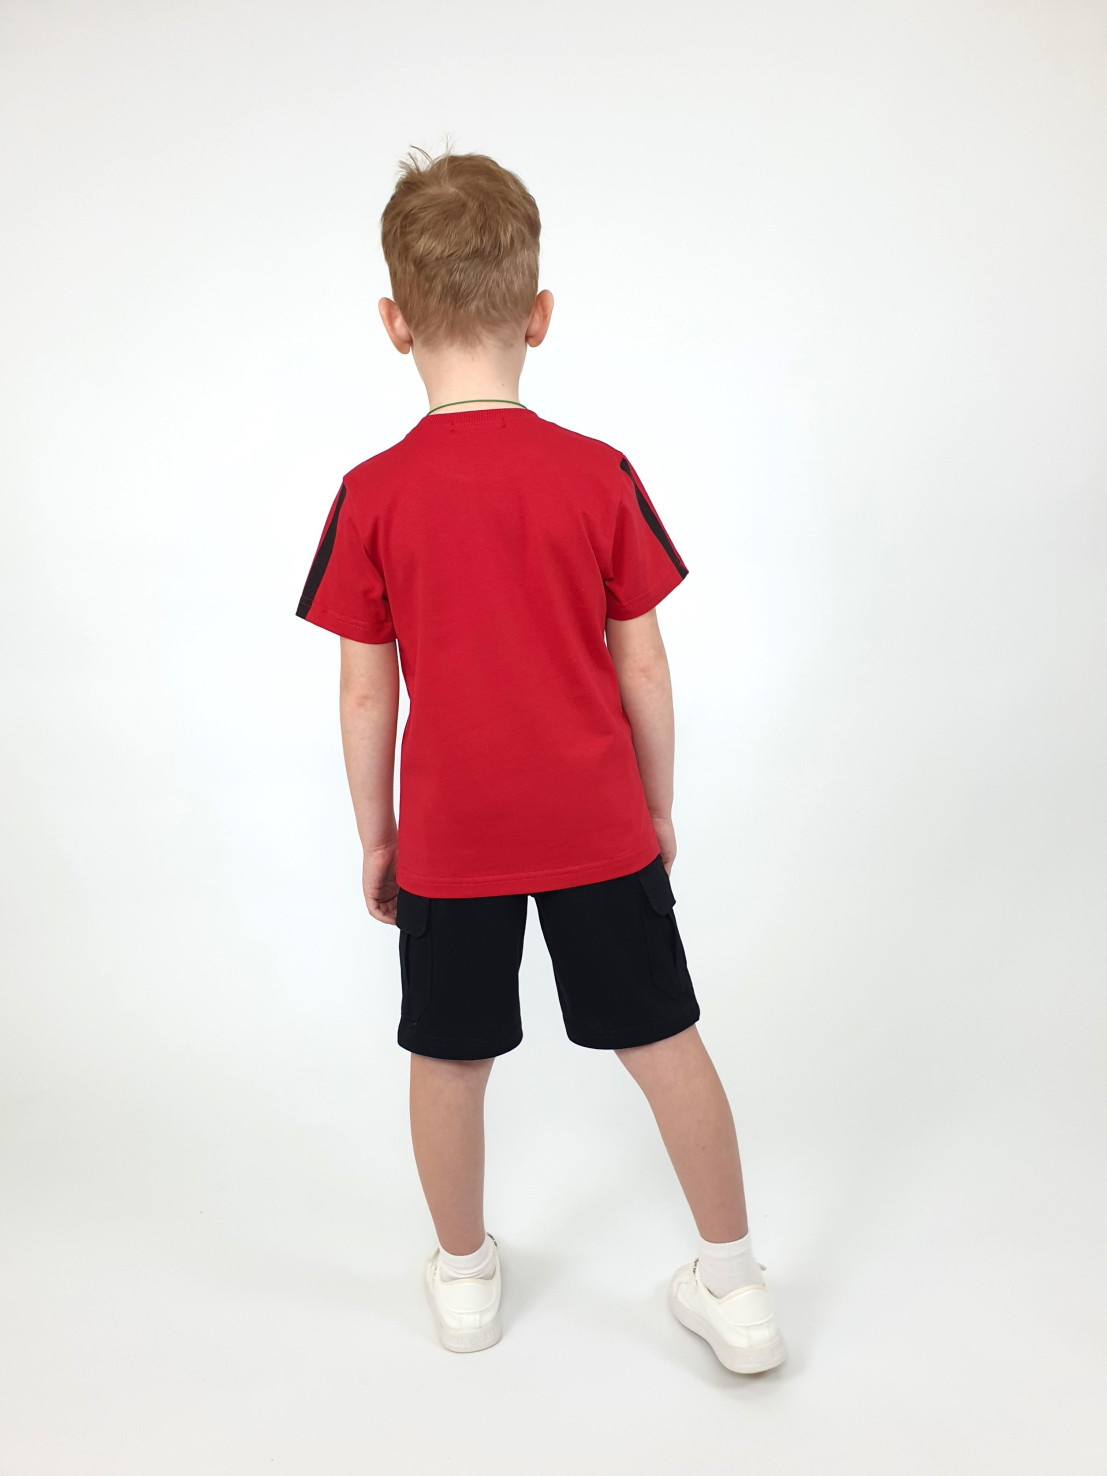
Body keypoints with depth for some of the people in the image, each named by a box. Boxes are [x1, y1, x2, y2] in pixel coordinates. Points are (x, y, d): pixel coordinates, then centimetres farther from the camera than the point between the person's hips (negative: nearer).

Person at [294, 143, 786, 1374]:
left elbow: (365, 693, -5)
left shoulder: (372, 496, -10)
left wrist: (373, 835, 7)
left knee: (450, 1059, 17)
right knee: (663, 1040, 14)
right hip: (598, 823, 1)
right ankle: (733, 1286, 27)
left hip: (449, 836, 0)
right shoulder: (599, 474, -7)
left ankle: (464, 1274, 38)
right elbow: (642, 668, -3)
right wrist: (658, 807, 10)